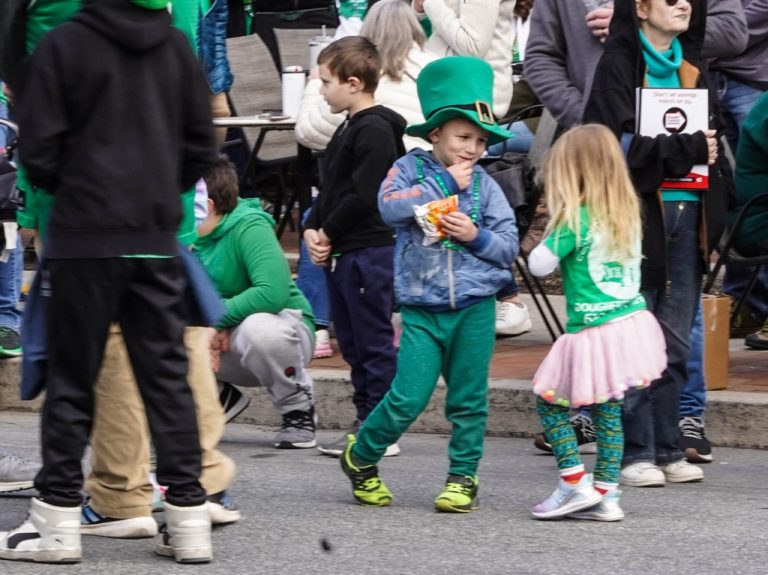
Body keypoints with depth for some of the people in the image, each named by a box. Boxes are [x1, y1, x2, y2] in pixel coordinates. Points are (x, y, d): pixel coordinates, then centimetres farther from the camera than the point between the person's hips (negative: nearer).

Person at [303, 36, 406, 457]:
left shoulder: (375, 130, -14)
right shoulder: (348, 130, 17)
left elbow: (364, 196, -20)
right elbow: (330, 190, 19)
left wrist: (328, 232, -11)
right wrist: (312, 230, 3)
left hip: (369, 252, -10)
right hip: (341, 254, 10)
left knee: (373, 342, -5)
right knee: (351, 343, 14)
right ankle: (365, 422, 20)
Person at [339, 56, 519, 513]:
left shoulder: (483, 184, 6)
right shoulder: (410, 169, 2)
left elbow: (509, 246, 6)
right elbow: (391, 207, -18)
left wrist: (477, 236, -13)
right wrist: (445, 184, -13)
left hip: (475, 308, 2)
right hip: (422, 308, -2)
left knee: (469, 398, 5)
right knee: (408, 398, -6)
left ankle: (463, 477, 19)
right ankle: (360, 457, 16)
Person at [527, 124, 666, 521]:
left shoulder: (577, 218, -13)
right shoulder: (628, 212, 8)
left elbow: (539, 264, -12)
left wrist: (552, 231, 4)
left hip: (594, 334, -7)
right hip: (634, 322, 7)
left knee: (550, 400, 6)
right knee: (608, 410, 12)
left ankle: (575, 484, 2)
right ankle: (605, 495, 10)